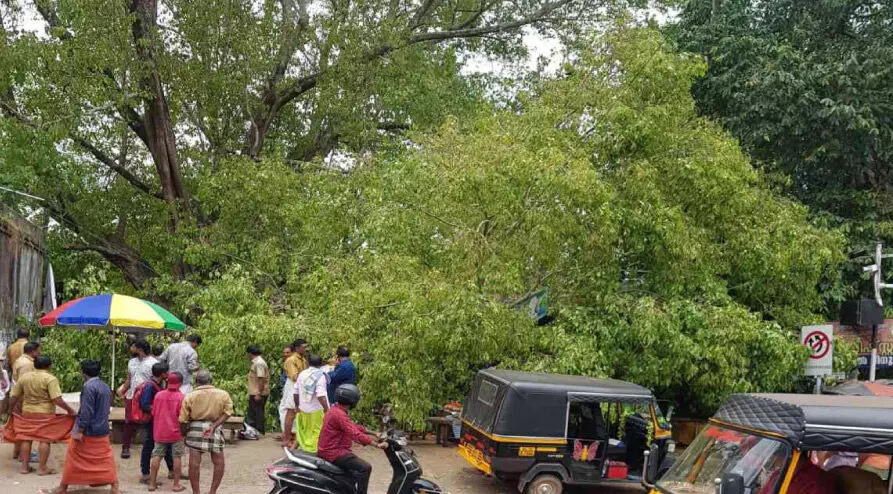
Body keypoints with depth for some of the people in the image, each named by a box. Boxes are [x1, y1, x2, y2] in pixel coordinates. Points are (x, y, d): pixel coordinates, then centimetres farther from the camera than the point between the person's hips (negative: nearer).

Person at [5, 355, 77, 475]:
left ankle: (24, 466, 17)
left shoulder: (24, 377, 4)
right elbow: (57, 399, -20)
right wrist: (70, 410, -12)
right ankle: (42, 468, 3)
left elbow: (13, 397, 7)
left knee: (26, 439, 13)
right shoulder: (50, 379, -12)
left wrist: (11, 409, 23)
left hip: (27, 413, 5)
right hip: (45, 414, -5)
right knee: (44, 440, 1)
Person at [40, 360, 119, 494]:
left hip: (88, 432, -7)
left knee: (73, 459, 7)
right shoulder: (106, 387, 8)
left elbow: (86, 411, -21)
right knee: (105, 459, 9)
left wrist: (79, 431, -18)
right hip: (103, 432, 7)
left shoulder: (89, 386, -17)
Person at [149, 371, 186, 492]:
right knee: (177, 457, 6)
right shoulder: (181, 397, -12)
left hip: (159, 432, 3)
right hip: (176, 432, -3)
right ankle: (176, 484, 8)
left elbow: (153, 413, 7)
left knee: (157, 456, 10)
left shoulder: (158, 395, -1)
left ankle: (152, 483, 12)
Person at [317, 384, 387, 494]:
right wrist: (377, 444, -29)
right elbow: (355, 434, -29)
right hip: (334, 453, -11)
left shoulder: (335, 410, 12)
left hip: (329, 449, 11)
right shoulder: (339, 415, -21)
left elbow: (353, 426, 19)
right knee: (365, 468, -17)